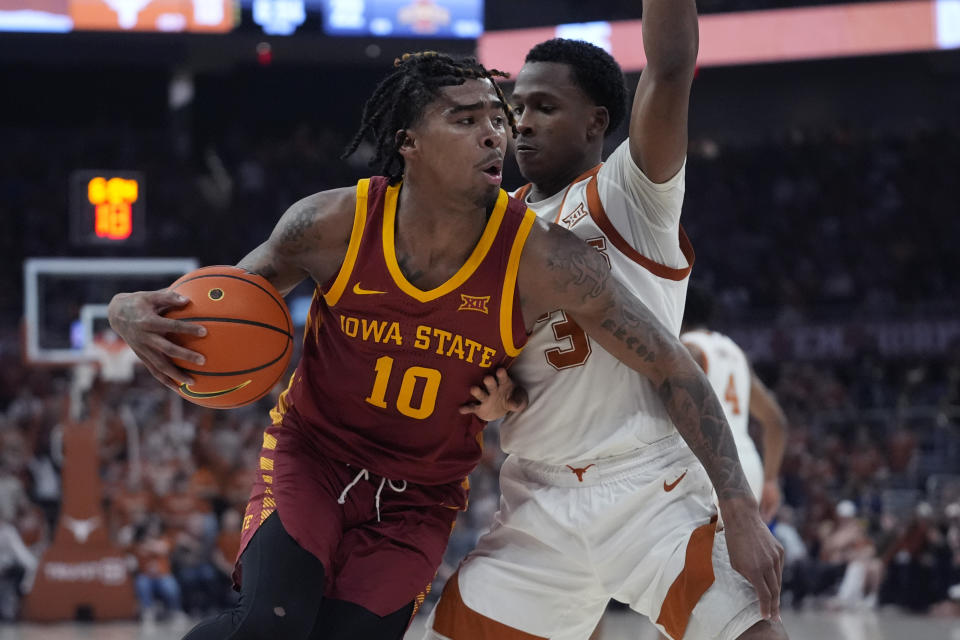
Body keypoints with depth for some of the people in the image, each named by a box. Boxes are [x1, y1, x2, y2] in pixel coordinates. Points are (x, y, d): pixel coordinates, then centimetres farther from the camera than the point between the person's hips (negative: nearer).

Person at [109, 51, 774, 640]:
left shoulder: (539, 259, -21)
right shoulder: (335, 224, -17)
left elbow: (673, 367, -15)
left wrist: (740, 509, -18)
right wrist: (140, 313, -23)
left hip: (418, 500, 1)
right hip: (309, 456, -1)